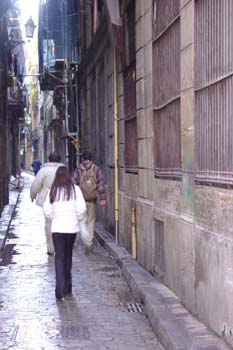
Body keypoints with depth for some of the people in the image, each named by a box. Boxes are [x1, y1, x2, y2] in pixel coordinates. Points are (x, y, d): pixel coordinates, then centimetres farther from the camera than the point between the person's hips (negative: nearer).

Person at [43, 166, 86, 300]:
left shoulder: (53, 191, 0)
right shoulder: (75, 189, -4)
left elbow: (47, 210, 0)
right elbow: (81, 208, -9)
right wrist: (80, 219, 9)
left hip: (57, 227, 0)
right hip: (72, 227, 0)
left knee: (59, 257, 0)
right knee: (68, 255, 16)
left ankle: (60, 290, -13)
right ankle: (67, 286, 24)